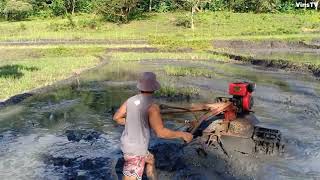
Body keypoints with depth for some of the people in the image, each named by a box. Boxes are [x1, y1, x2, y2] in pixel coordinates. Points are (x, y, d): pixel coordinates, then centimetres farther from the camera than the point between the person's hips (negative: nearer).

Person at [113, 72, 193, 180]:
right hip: (135, 151, -8)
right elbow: (160, 132, -28)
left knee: (150, 159, 31)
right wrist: (182, 134, -17)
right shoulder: (152, 106, -25)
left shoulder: (130, 100, -2)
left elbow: (116, 117, 8)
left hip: (128, 145, 8)